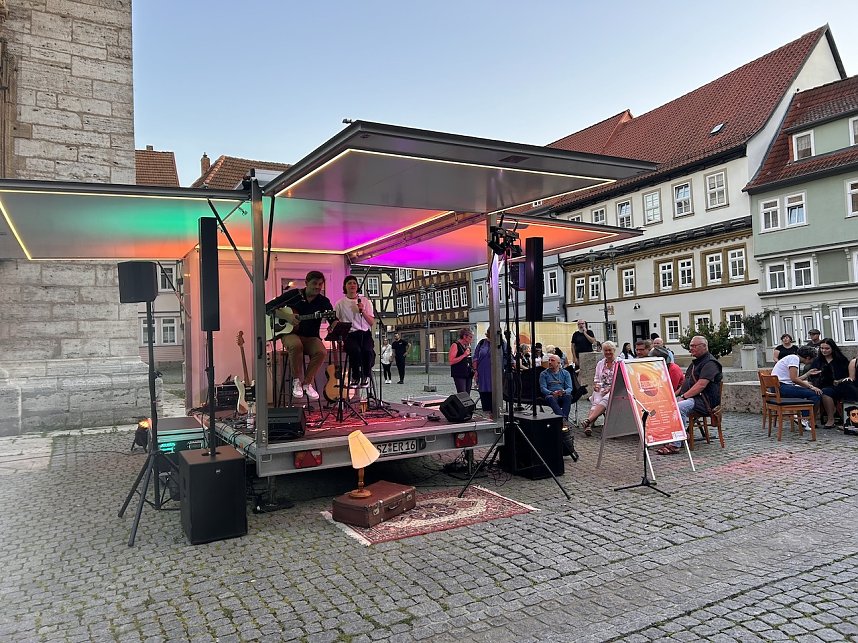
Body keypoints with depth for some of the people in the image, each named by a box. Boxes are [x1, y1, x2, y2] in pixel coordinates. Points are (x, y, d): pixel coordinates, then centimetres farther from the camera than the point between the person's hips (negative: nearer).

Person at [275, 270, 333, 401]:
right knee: (296, 345, -37)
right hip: (290, 333, -2)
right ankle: (297, 381, -16)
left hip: (311, 337, 2)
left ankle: (307, 383, -11)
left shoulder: (323, 302, 4)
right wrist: (287, 317, -16)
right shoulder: (294, 295, 1)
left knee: (321, 351, -30)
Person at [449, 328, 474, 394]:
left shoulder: (468, 345, 15)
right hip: (459, 375, -8)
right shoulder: (455, 345, -8)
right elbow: (451, 361, -16)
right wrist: (464, 355, -18)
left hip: (468, 374, 8)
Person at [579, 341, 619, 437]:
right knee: (596, 402, -29)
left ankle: (588, 420, -51)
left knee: (605, 400, -35)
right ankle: (589, 426, -50)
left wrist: (610, 388, -14)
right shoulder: (600, 363, 20)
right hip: (601, 389, 3)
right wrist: (595, 385, 0)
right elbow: (596, 379, 23)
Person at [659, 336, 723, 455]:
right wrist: (676, 394, 10)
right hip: (689, 398, 10)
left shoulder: (709, 363, -8)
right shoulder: (695, 362, 24)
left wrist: (683, 396, -22)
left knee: (680, 407, -34)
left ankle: (675, 445, -35)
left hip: (704, 401, -10)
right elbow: (686, 383, 26)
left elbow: (701, 385, -20)